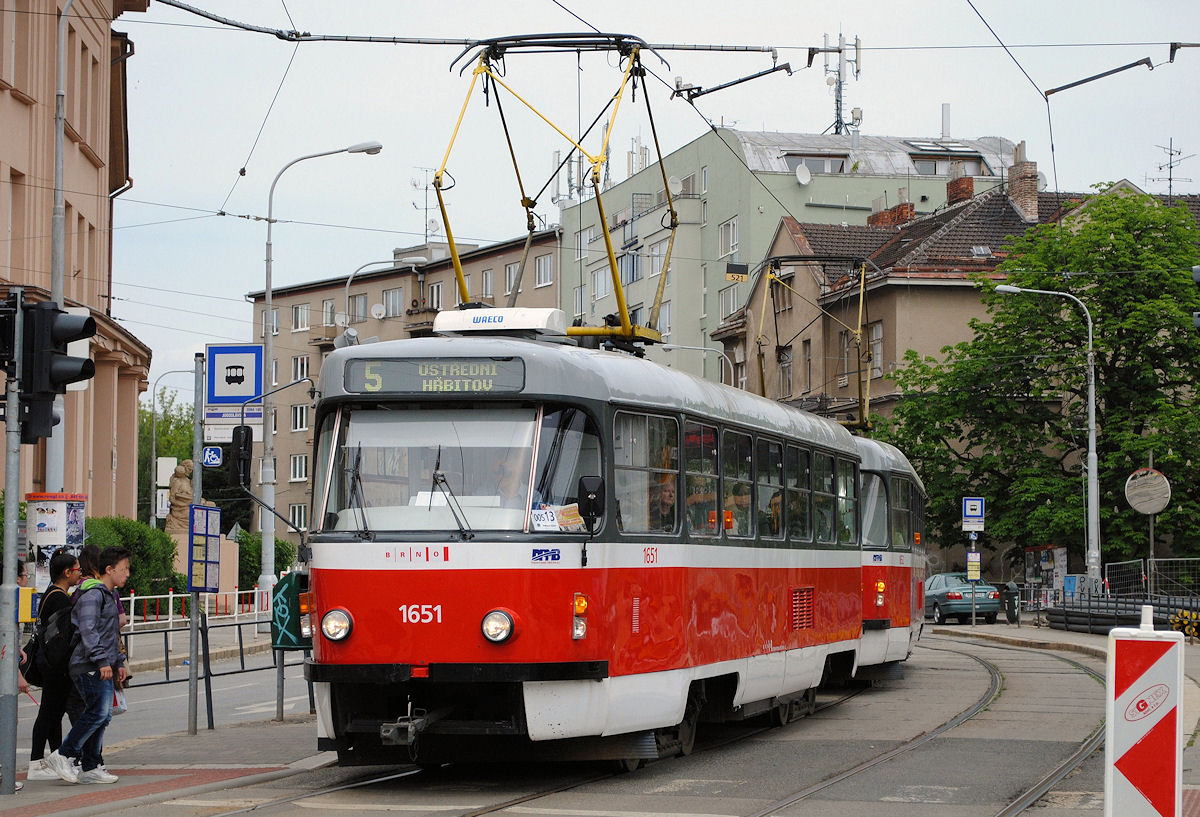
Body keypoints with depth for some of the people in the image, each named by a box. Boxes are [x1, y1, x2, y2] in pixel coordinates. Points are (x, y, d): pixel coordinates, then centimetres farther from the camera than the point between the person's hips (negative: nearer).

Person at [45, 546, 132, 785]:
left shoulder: (107, 596, 23)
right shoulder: (93, 594, -9)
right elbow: (88, 631, -19)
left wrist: (119, 663, 26)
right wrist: (102, 661, -24)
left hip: (103, 668, 10)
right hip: (89, 667, -10)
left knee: (103, 716, 6)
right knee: (98, 712, -18)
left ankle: (90, 768, 9)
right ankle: (63, 755, -12)